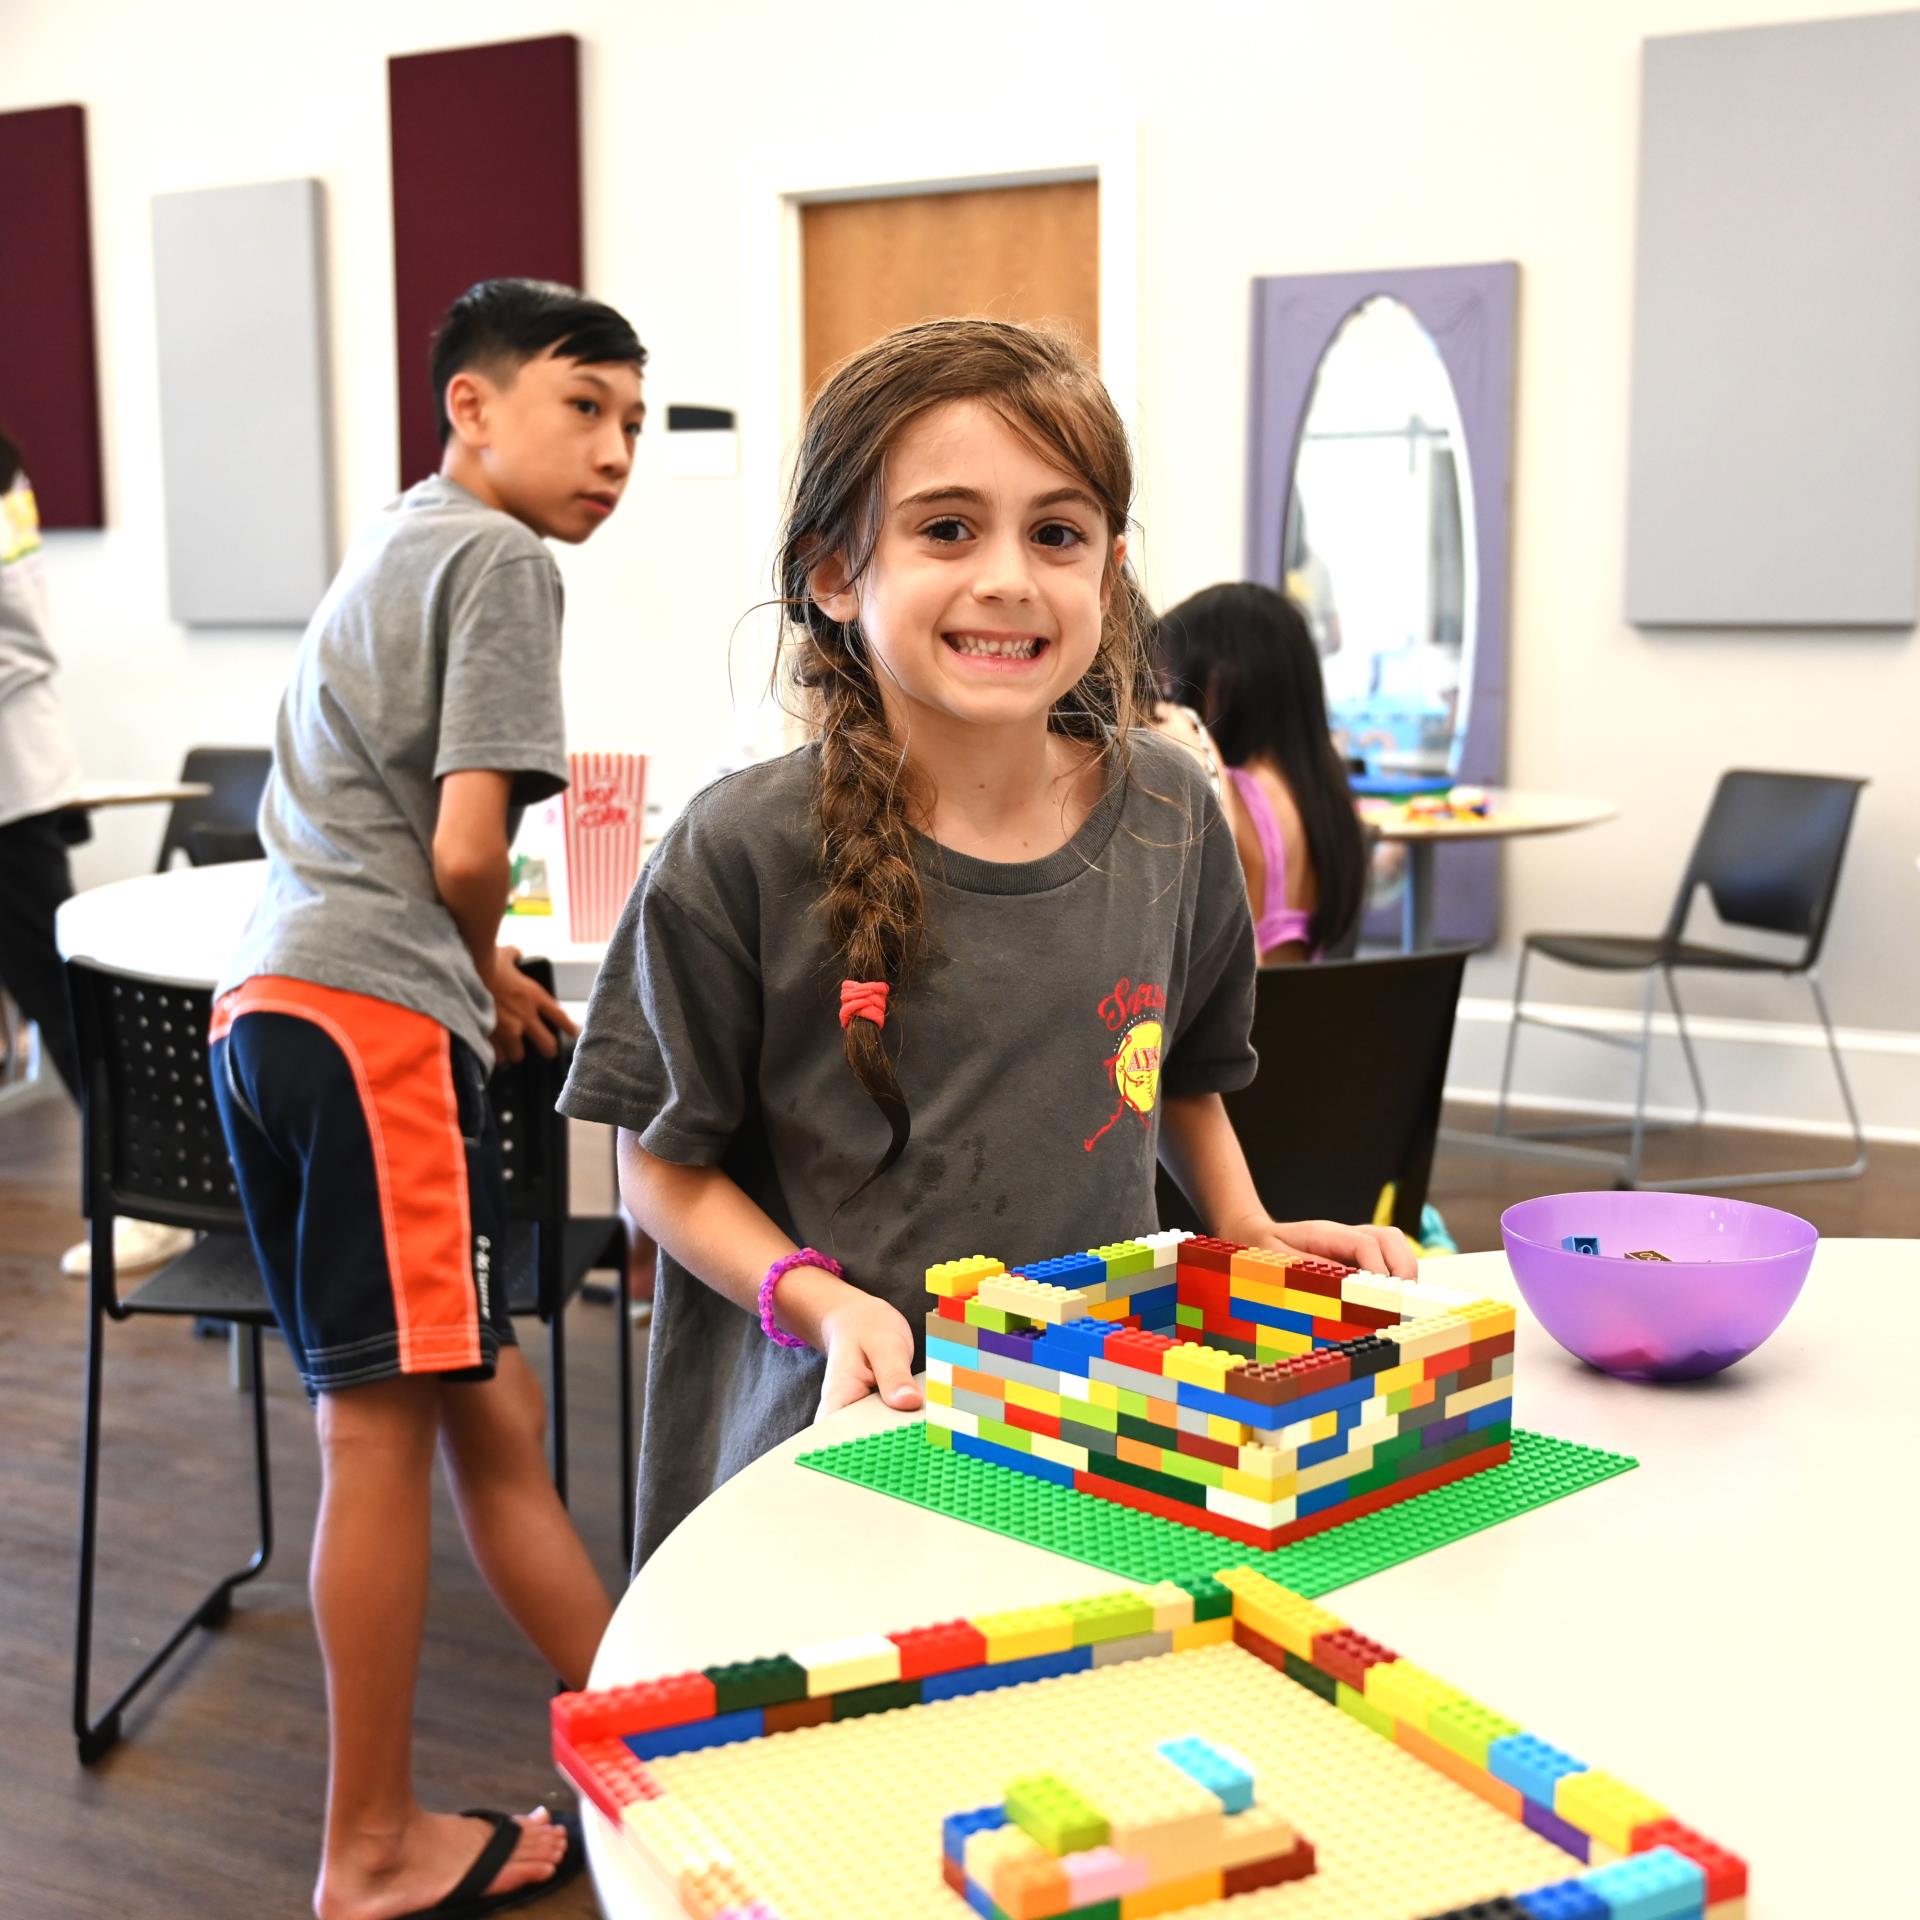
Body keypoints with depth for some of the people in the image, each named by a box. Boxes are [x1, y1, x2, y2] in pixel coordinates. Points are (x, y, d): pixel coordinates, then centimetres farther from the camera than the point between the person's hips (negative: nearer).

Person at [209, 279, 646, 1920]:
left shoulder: (392, 544, 24)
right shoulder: (501, 558, -5)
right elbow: (466, 852, -13)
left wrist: (484, 974, 17)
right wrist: (491, 979, 7)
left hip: (271, 1007, 10)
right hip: (377, 1017, -10)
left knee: (485, 1408, 12)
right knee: (387, 1425, -1)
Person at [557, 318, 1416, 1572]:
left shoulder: (1168, 816, -1)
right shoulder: (746, 855, -14)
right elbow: (665, 1167, -6)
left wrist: (1250, 1231, 4)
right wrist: (825, 1302, -19)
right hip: (828, 1442, -3)